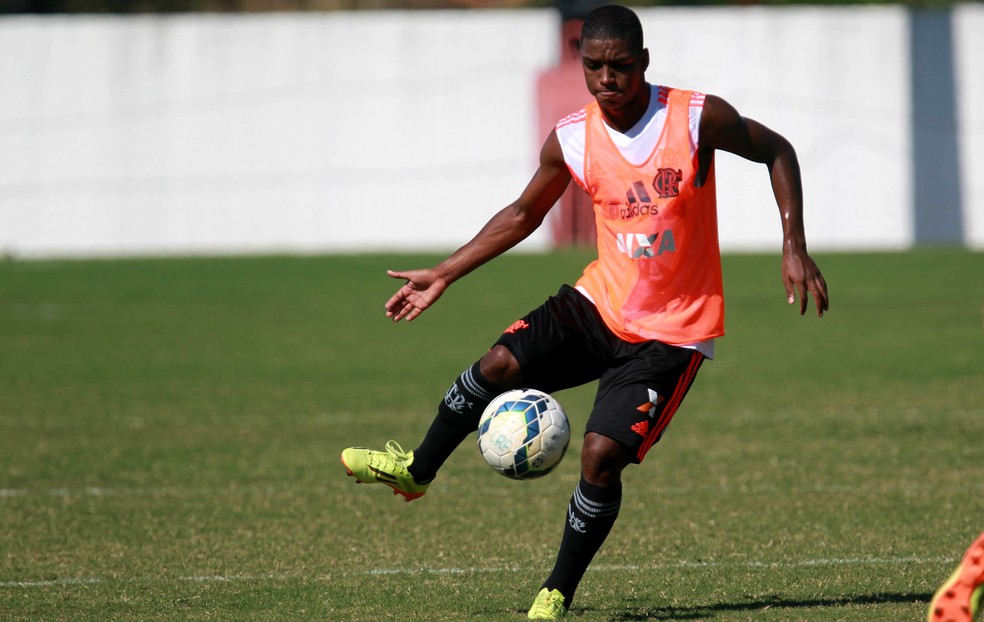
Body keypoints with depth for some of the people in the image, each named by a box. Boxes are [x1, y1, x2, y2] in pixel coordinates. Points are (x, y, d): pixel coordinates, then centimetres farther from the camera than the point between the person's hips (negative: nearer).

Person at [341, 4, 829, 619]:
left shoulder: (698, 118, -15)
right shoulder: (571, 139, -4)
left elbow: (777, 152, 1)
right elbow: (525, 213, 13)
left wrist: (794, 247, -9)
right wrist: (444, 274, 11)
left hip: (671, 333, -4)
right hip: (601, 301, 4)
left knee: (601, 454, -16)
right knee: (499, 364, -16)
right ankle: (415, 470, 11)